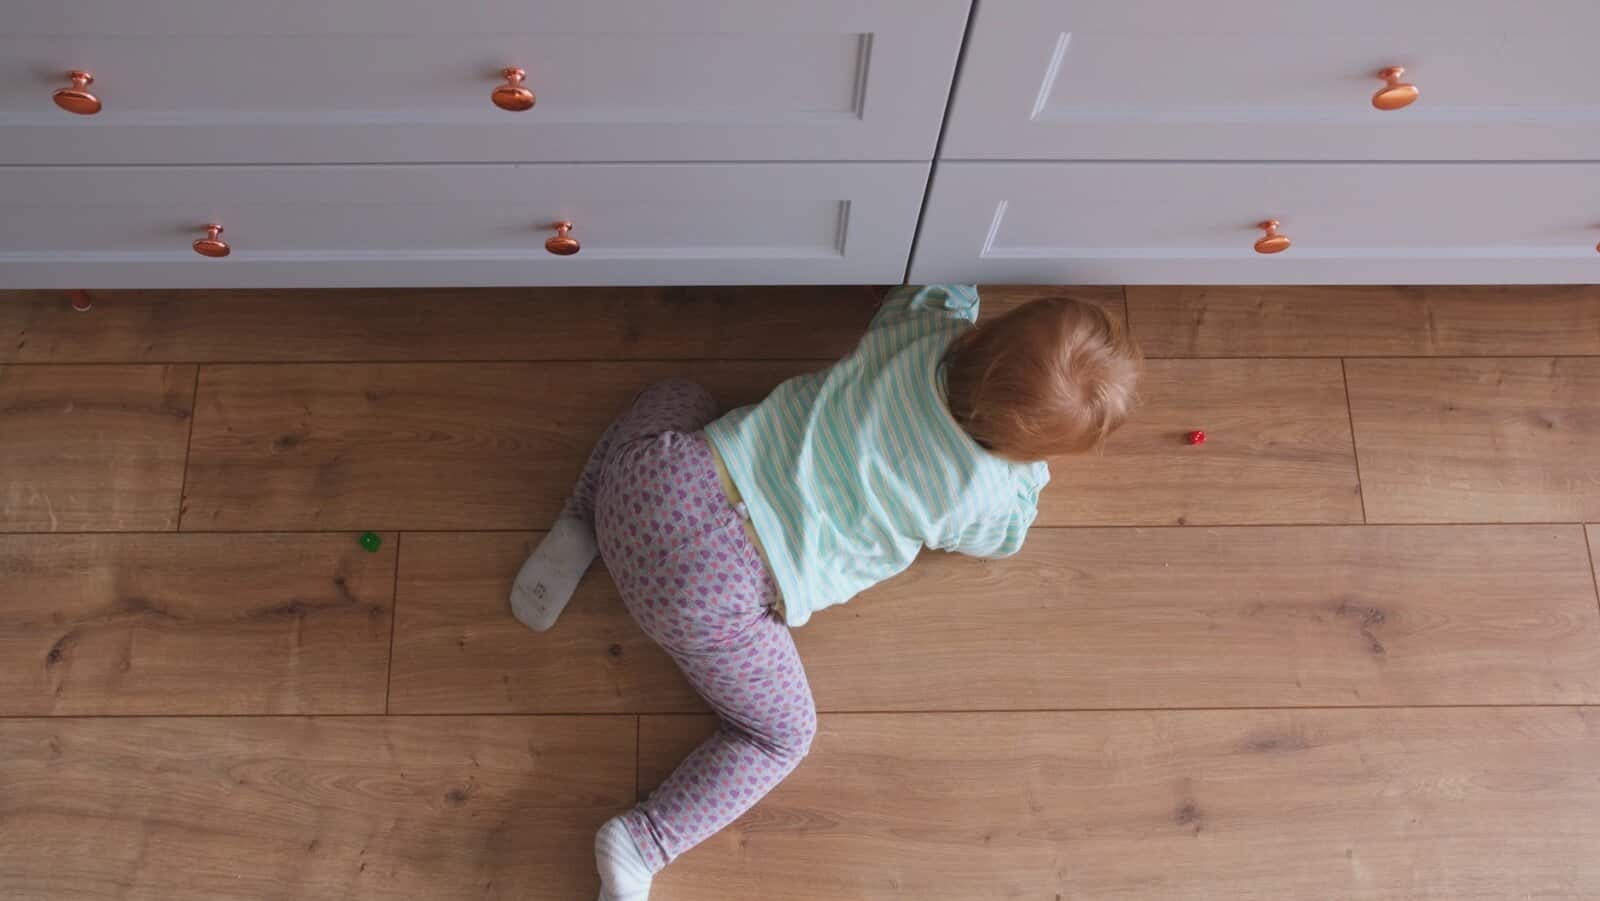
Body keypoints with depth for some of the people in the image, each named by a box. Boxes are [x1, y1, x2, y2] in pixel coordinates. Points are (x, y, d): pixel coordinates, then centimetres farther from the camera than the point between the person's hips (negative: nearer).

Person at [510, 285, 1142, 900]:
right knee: (781, 736, 18)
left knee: (674, 399, 35)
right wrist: (1032, 466, 29)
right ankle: (641, 845, 3)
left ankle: (577, 537, 21)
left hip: (662, 478, 4)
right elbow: (1004, 540, 20)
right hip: (712, 601, -4)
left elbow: (919, 294, 28)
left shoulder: (924, 326, 3)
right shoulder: (993, 497, -5)